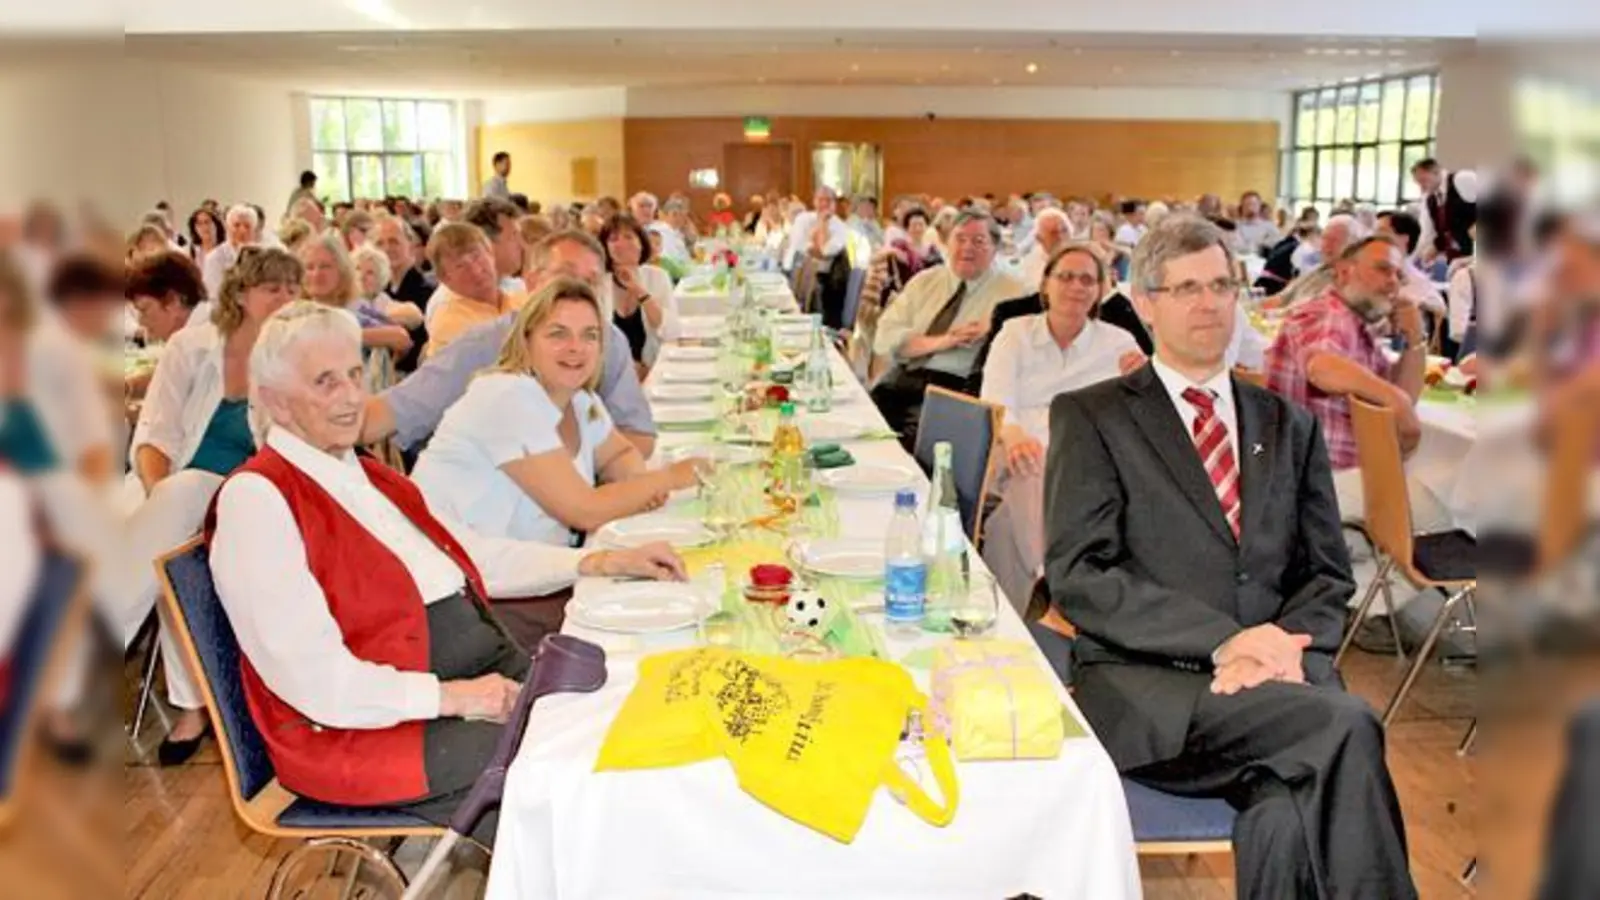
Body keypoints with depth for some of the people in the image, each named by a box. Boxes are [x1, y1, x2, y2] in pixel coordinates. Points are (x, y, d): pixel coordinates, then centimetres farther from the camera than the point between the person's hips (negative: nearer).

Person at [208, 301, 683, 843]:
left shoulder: (368, 475, 18)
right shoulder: (255, 498, -10)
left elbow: (474, 556, 21)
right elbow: (311, 677, -19)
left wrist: (604, 563, 12)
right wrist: (449, 697, -20)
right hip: (375, 728, -8)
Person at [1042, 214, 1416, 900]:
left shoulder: (1289, 427, 20)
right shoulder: (1090, 417, 5)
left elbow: (1328, 574, 16)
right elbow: (1077, 576, -5)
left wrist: (1282, 651, -7)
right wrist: (1224, 641, -15)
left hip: (1271, 684, 3)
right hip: (1143, 689, -3)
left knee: (1288, 823, -31)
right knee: (1345, 725, -29)